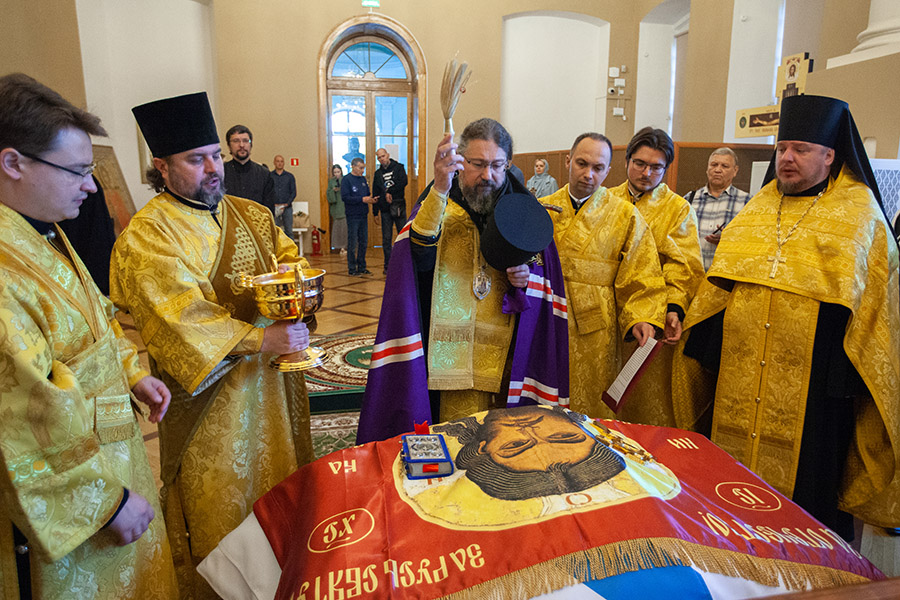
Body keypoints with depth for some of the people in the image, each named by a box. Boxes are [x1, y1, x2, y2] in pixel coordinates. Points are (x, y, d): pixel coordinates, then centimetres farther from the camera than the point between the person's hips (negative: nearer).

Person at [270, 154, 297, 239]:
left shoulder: (290, 176, 10)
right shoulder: (269, 176, 7)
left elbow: (294, 192, 5)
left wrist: (287, 204, -8)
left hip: (287, 208, 1)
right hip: (274, 208, -1)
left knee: (289, 231, 2)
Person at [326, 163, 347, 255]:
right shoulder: (331, 181, 10)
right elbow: (328, 194, 6)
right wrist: (333, 190, -12)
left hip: (345, 206, -1)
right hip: (336, 208, 2)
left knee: (346, 226, -6)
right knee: (338, 226, 0)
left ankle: (347, 246, 1)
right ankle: (341, 247, 5)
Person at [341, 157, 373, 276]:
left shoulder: (363, 179, 13)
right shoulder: (346, 180, -8)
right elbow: (345, 197, -17)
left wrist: (370, 199, -3)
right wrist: (362, 199, -21)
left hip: (363, 215, 7)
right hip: (353, 216, -7)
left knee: (363, 242, 11)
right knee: (352, 243, -2)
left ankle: (361, 267, 20)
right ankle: (352, 269, 6)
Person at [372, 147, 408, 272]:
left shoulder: (398, 167, 5)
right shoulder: (378, 173, 14)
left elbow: (403, 182, -13)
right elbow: (375, 193, 16)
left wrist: (390, 192, -14)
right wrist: (375, 212, 12)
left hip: (399, 207, -3)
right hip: (385, 210, 3)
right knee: (386, 238, 3)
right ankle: (388, 266, 9)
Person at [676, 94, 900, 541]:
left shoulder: (859, 214, 2)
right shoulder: (756, 211, 14)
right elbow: (720, 284, 16)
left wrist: (851, 376, -7)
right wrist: (702, 350, 10)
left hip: (813, 377, -4)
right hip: (740, 376, 4)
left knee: (806, 485, 4)